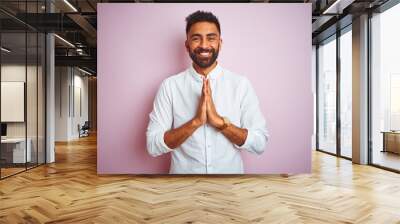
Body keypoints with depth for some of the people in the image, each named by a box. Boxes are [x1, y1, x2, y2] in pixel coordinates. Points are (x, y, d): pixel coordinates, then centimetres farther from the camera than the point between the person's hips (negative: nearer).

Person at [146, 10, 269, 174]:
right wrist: (195, 121, -25)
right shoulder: (170, 86, -10)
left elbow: (260, 143, -11)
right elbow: (153, 146, -14)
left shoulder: (241, 84, -9)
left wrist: (220, 121, -24)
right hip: (183, 172, 0)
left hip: (230, 172, 1)